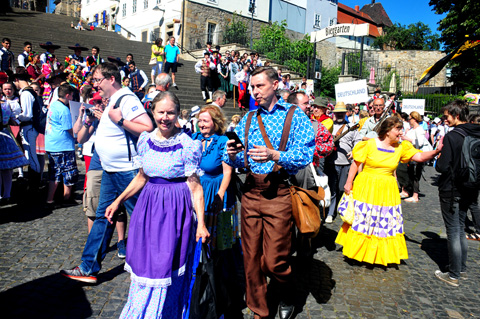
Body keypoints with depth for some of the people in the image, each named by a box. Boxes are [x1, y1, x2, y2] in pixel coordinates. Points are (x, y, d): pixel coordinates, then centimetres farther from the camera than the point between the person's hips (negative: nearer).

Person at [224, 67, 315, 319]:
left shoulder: (295, 116, 2)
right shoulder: (248, 119, 16)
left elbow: (305, 155, -11)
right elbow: (234, 161, 13)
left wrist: (274, 156, -26)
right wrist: (232, 154, -10)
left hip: (279, 193, -4)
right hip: (250, 192, 5)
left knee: (274, 261, -2)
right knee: (251, 258, 9)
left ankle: (287, 298, 32)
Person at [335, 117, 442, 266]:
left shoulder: (401, 147, 3)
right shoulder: (370, 144, -10)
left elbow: (420, 156, -3)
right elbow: (355, 164, -6)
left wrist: (437, 151, -19)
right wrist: (349, 183, -7)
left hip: (387, 191, 4)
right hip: (366, 188, -4)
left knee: (386, 222, 9)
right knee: (362, 220, 4)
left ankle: (382, 253, 25)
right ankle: (359, 250, 21)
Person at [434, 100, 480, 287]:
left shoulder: (452, 136, -19)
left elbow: (442, 167, -21)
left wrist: (439, 151, -4)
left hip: (451, 191, -7)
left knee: (453, 232, 1)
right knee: (460, 230, 20)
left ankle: (453, 276, 11)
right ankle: (462, 269, 31)